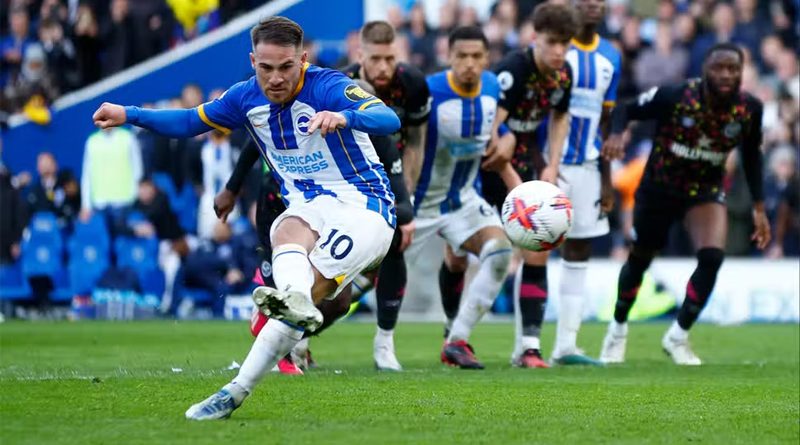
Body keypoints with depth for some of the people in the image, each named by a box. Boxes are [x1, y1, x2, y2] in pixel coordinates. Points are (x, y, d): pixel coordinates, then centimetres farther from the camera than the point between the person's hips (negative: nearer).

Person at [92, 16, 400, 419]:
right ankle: (296, 302, -65)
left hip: (364, 205, -4)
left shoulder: (327, 87, -17)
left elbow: (389, 119, -33)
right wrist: (129, 115, 4)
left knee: (306, 292, -22)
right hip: (309, 208, 4)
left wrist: (344, 117, -55)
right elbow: (190, 122, 18)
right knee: (290, 231, -35)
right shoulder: (247, 97, 3)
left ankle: (237, 391, -34)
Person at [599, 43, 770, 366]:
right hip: (659, 187, -2)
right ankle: (618, 329, 38)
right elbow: (626, 110, -13)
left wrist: (758, 207, 3)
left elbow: (751, 155, 3)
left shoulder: (749, 109, -15)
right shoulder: (674, 96, -25)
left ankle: (678, 336, 0)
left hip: (706, 191, 2)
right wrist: (616, 134, -35)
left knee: (712, 257, -19)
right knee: (640, 259, 11)